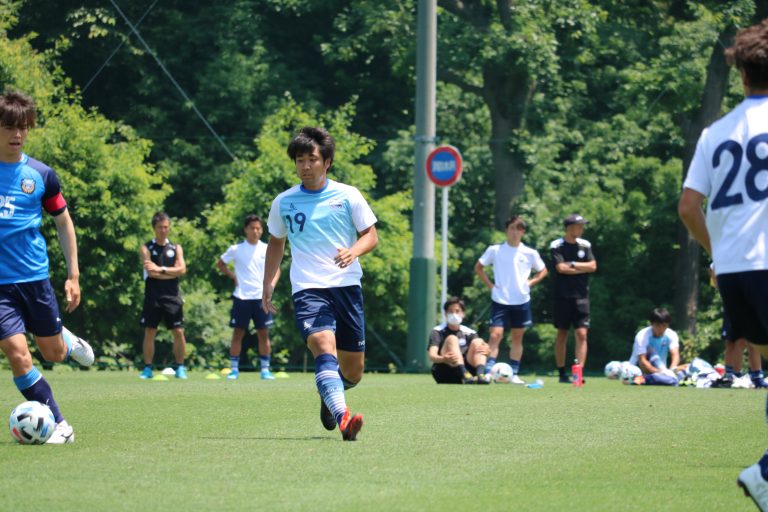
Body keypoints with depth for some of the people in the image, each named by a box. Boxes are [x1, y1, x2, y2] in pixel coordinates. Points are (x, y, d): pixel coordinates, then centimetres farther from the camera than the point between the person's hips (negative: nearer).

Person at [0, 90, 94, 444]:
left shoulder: (41, 175, 1)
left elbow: (63, 222, 12)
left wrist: (73, 274, 8)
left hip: (35, 278, 2)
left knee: (54, 354, 11)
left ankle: (68, 340, 48)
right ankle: (59, 425, 0)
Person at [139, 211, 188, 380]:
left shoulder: (176, 248, 10)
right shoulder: (147, 248, 4)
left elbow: (182, 269, -5)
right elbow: (150, 271, -9)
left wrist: (161, 269, -13)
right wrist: (172, 273, -6)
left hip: (172, 296, 1)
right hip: (153, 295, -1)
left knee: (178, 332, -2)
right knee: (149, 332, -1)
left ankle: (180, 367, 7)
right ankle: (148, 368, 5)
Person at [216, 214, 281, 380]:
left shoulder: (267, 249, 4)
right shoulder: (236, 249, 1)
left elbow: (276, 269, 13)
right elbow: (220, 263, 14)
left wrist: (272, 284, -5)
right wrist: (232, 276, 0)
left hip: (261, 297, 1)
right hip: (241, 297, -1)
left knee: (264, 333, 1)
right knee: (238, 333, 1)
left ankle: (265, 369, 7)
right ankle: (234, 369, 7)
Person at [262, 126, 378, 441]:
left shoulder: (348, 196, 4)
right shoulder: (283, 202, 9)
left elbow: (371, 235, 7)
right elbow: (276, 243, 24)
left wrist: (353, 251, -15)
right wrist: (267, 286, 18)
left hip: (346, 286, 1)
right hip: (307, 289, -1)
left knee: (353, 372, 5)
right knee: (325, 348, -28)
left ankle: (329, 397, 40)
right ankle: (343, 417, -44)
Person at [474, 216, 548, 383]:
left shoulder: (530, 253, 1)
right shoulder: (495, 250, -1)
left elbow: (543, 271, 15)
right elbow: (478, 267, 10)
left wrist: (530, 282, -1)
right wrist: (490, 285, -1)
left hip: (521, 301, 2)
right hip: (500, 300, -2)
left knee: (517, 338, 8)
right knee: (495, 336, -13)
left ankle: (514, 374, 13)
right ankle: (488, 371, -15)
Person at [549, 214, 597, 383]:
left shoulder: (585, 245, 8)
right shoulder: (556, 246, -4)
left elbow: (593, 266, 0)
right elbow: (561, 268, -15)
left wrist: (573, 265, -8)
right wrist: (583, 268, -6)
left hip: (581, 296, 3)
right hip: (563, 297, -3)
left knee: (581, 334, -7)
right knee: (562, 334, 5)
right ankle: (562, 373, 13)